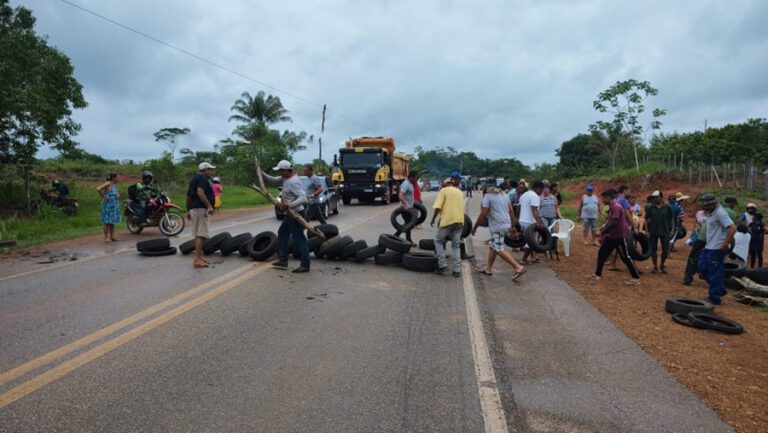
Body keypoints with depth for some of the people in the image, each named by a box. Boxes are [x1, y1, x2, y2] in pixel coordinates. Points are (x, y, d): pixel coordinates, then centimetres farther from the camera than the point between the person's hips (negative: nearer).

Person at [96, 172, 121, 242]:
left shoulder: (115, 185, 13)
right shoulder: (108, 183, -12)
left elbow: (116, 193, 30)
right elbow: (98, 189, -25)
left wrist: (118, 195, 7)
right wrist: (103, 196, -17)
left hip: (114, 205, 9)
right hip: (107, 205, -9)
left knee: (113, 221, 10)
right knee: (107, 221, -4)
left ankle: (112, 237, 15)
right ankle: (106, 237, 0)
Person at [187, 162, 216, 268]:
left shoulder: (194, 178, 22)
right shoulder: (202, 178, -8)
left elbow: (188, 196, 24)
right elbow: (200, 192, -25)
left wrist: (188, 210, 29)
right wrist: (209, 206, -29)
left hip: (193, 208, 10)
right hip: (200, 208, -10)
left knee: (197, 235, 14)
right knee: (201, 235, -12)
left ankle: (199, 257, 21)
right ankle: (197, 259, -15)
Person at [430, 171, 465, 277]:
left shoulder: (444, 190, 0)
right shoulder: (460, 193, 17)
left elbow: (438, 207, -10)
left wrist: (433, 219, 1)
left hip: (448, 220, -5)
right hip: (459, 221, 5)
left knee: (438, 241, 12)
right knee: (456, 246, 12)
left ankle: (443, 266, 3)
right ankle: (457, 270, 7)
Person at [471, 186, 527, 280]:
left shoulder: (487, 196, -8)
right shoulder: (504, 194, 15)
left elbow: (483, 215, -11)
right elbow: (511, 211, 13)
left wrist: (475, 227, -1)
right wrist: (512, 225, 20)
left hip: (498, 226, -9)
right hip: (506, 225, 9)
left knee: (499, 250, -8)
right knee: (493, 247, 19)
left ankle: (518, 267, -14)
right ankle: (488, 268, 26)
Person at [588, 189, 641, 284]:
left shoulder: (616, 207, -20)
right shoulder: (611, 207, 10)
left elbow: (614, 223, -28)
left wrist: (603, 232, -22)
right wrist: (603, 229, 7)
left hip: (620, 236, -10)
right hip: (612, 236, 10)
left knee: (625, 257, -1)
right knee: (602, 253, 9)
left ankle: (636, 277, 11)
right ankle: (598, 274, 15)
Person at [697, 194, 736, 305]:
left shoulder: (720, 213, -19)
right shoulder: (710, 213, 10)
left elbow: (732, 228, -25)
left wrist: (726, 244, -22)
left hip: (716, 249, -10)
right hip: (708, 247, 10)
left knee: (714, 273, -1)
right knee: (703, 268, 15)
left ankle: (714, 298, 10)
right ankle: (720, 289, 28)